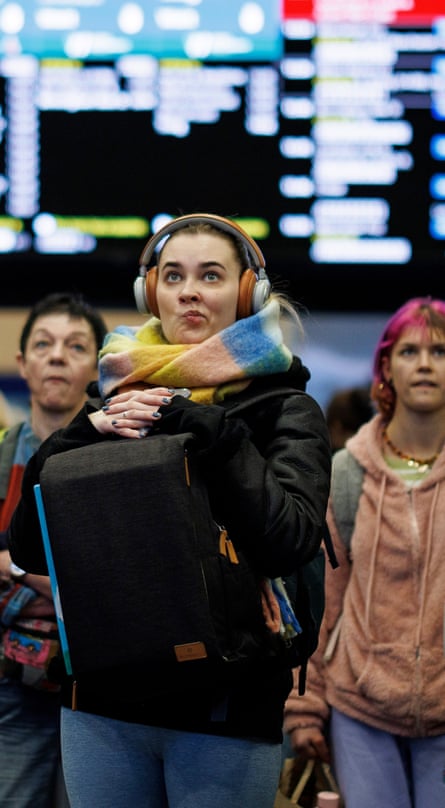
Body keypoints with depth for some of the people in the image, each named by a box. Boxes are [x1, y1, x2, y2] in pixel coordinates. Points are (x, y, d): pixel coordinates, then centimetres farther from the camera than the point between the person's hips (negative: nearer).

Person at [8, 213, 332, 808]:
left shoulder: (284, 409, -1)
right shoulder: (121, 398, 9)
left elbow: (290, 541, -19)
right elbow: (28, 547, 4)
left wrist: (205, 426, -17)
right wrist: (83, 436, -9)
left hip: (228, 707, -3)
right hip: (104, 704, 3)